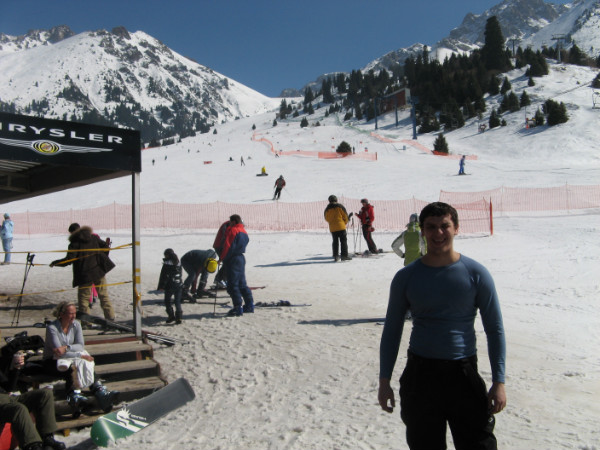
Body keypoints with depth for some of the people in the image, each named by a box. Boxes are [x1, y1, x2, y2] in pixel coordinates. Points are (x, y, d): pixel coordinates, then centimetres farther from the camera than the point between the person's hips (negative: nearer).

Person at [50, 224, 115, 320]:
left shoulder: (74, 243, -8)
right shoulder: (94, 237, 5)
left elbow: (69, 260, -13)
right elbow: (105, 246, 6)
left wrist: (55, 263, 0)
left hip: (85, 275, -4)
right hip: (99, 272, 4)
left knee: (83, 298, 8)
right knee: (104, 296, 12)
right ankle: (110, 317, 13)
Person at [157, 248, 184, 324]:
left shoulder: (166, 264, -11)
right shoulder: (178, 263, 8)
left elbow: (163, 276, -11)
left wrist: (161, 286, -7)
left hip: (169, 286, -5)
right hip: (178, 285, 5)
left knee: (167, 301, 10)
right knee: (177, 302, 9)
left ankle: (171, 316, 5)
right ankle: (178, 317, 2)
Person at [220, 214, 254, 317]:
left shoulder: (233, 230, -11)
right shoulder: (244, 232, 16)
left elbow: (228, 246, -14)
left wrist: (223, 258, -5)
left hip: (233, 259, -9)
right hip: (241, 258, 9)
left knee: (232, 285, -6)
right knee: (242, 283, 16)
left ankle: (238, 308, -9)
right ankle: (249, 305, 19)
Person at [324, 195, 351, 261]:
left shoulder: (327, 209, 4)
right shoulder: (340, 206, -3)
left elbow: (327, 218, 12)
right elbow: (345, 215, -1)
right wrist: (345, 222, 16)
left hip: (332, 228, 3)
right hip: (341, 226, -3)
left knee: (335, 242, 12)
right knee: (343, 241, 1)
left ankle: (335, 256, 9)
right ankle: (344, 255, -3)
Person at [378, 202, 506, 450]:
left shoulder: (476, 274, -2)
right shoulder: (406, 277, 1)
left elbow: (495, 330, 3)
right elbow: (392, 331, 8)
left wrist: (499, 382, -3)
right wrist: (384, 380, 4)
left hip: (464, 373, -1)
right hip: (419, 373, 1)